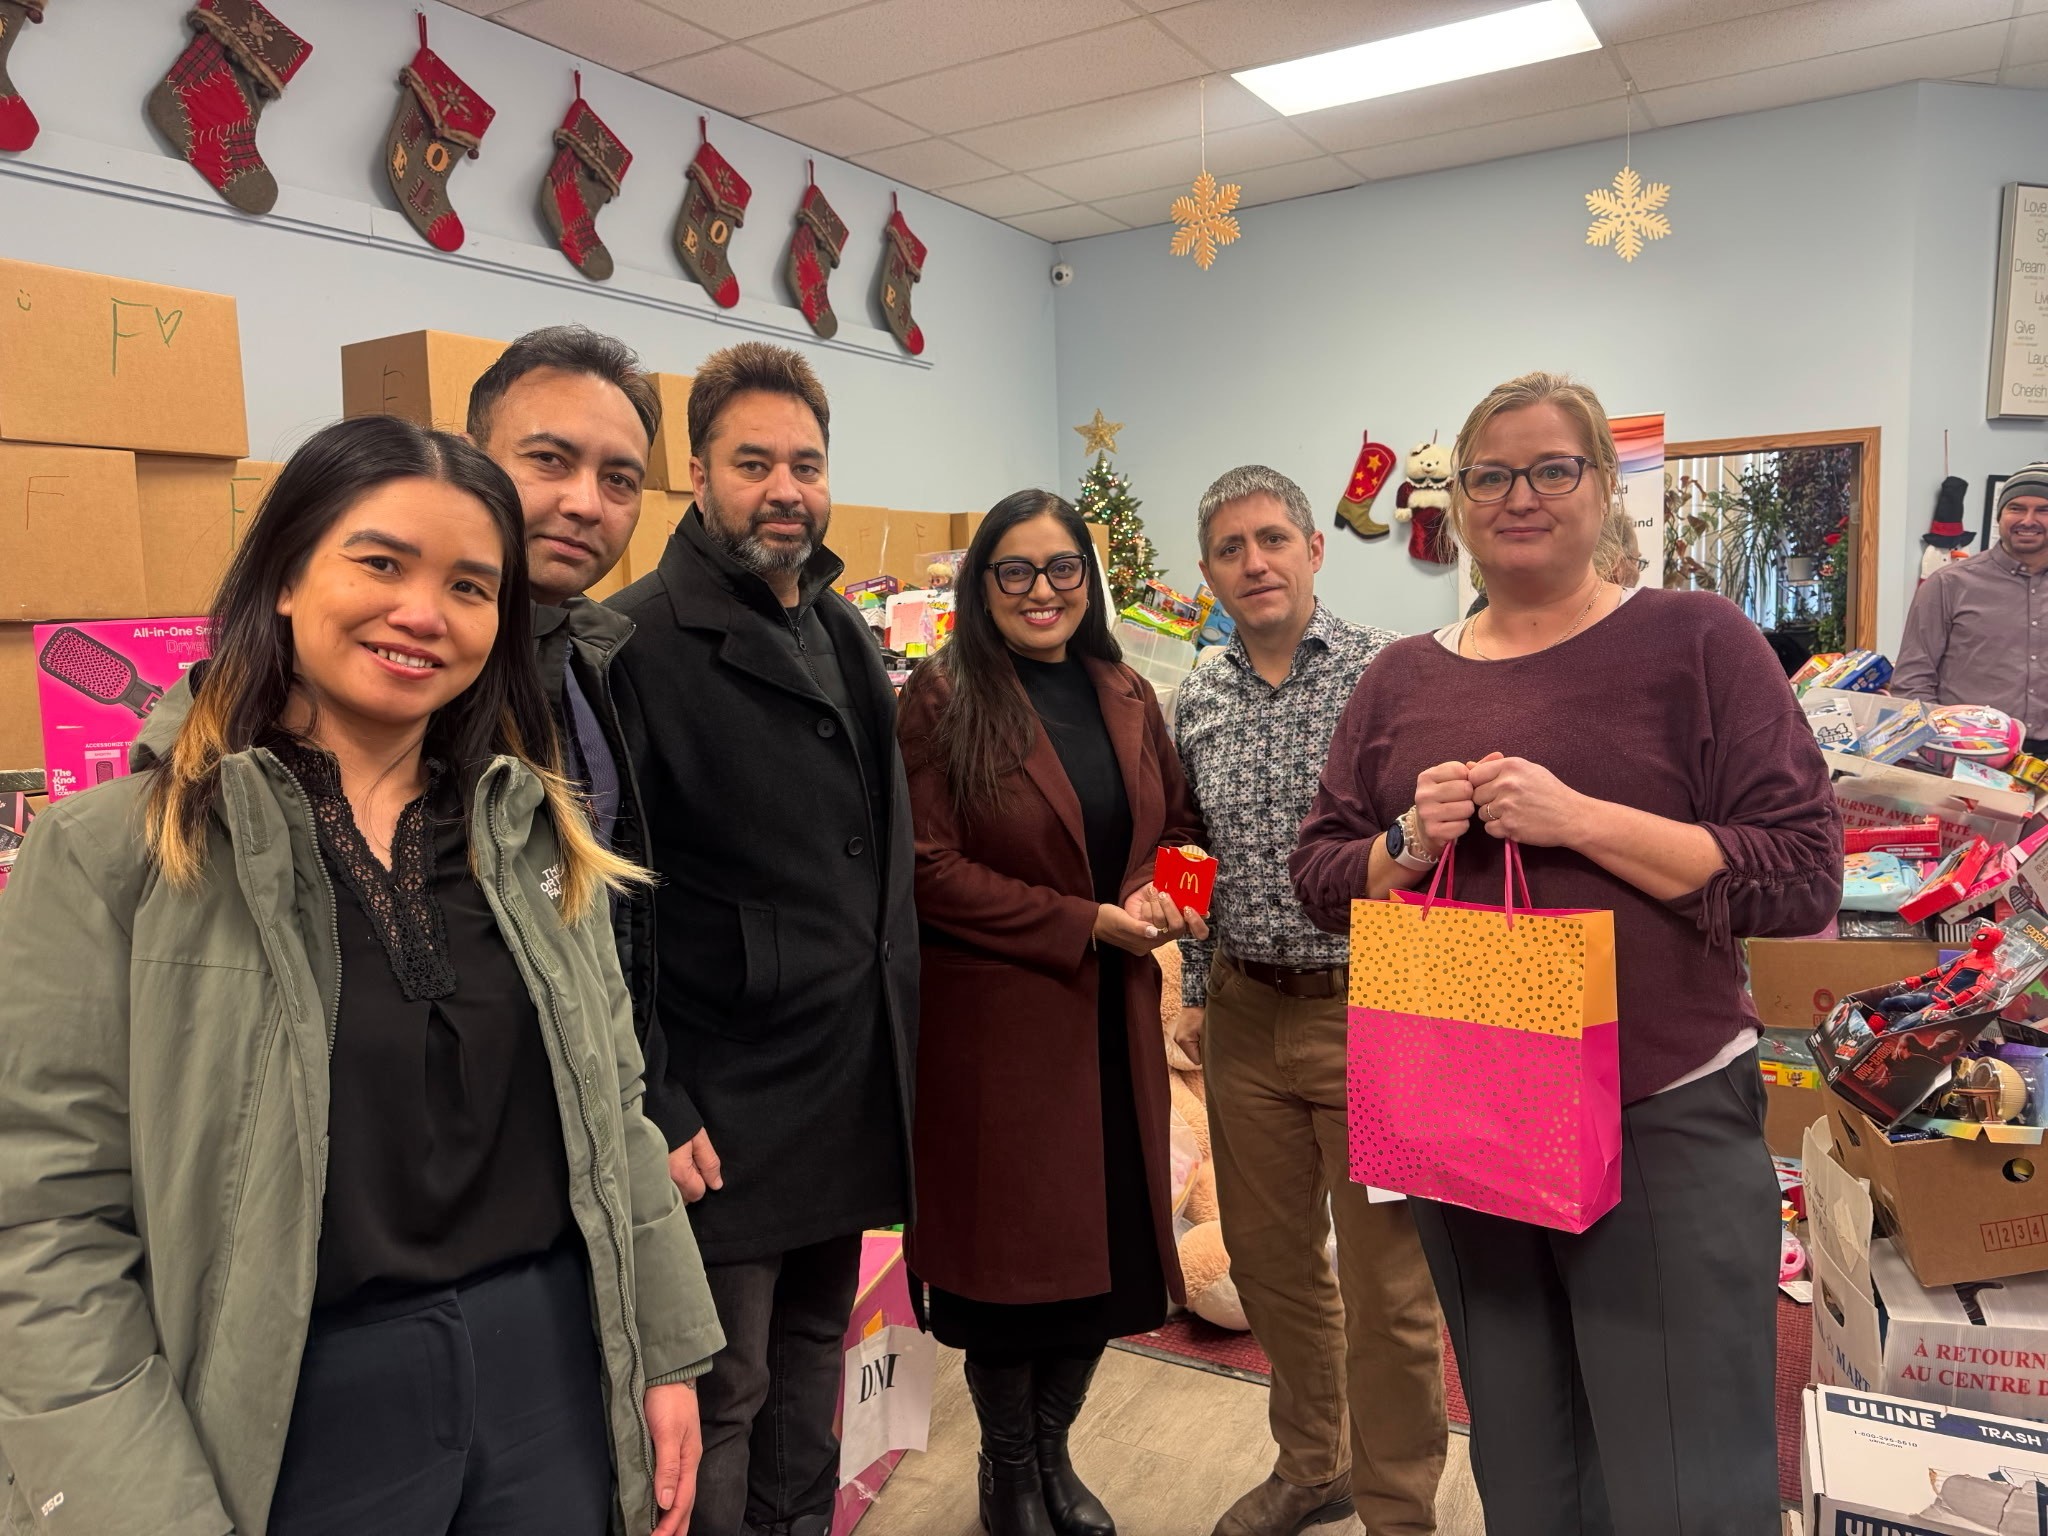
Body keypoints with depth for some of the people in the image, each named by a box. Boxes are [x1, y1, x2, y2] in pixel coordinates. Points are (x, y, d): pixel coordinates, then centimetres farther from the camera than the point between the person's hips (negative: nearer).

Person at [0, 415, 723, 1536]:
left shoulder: (535, 831, 3)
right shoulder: (112, 851, -10)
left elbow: (613, 1114, 6)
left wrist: (668, 1354, 6)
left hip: (554, 1371, 4)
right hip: (296, 1414, -3)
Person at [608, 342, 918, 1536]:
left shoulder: (846, 632, 12)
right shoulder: (643, 642, -13)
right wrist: (652, 1110, -17)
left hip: (856, 1080, 7)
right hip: (726, 1107, -7)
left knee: (815, 1347, 21)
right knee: (724, 1392, 7)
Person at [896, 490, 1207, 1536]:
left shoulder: (1127, 698, 9)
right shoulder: (942, 702, -9)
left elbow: (1177, 826, 17)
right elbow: (929, 870, -15)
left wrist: (1168, 896, -6)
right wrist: (1093, 923, -16)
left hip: (1114, 1016, 5)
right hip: (994, 1021, -5)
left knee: (1112, 1247, 13)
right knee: (1012, 1251, 8)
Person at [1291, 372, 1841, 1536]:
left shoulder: (1698, 640, -5)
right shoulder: (1404, 678, 7)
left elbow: (1804, 877, -11)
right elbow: (1320, 874, 9)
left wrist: (1580, 817, -21)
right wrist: (1407, 845, -12)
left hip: (1668, 1124, -4)